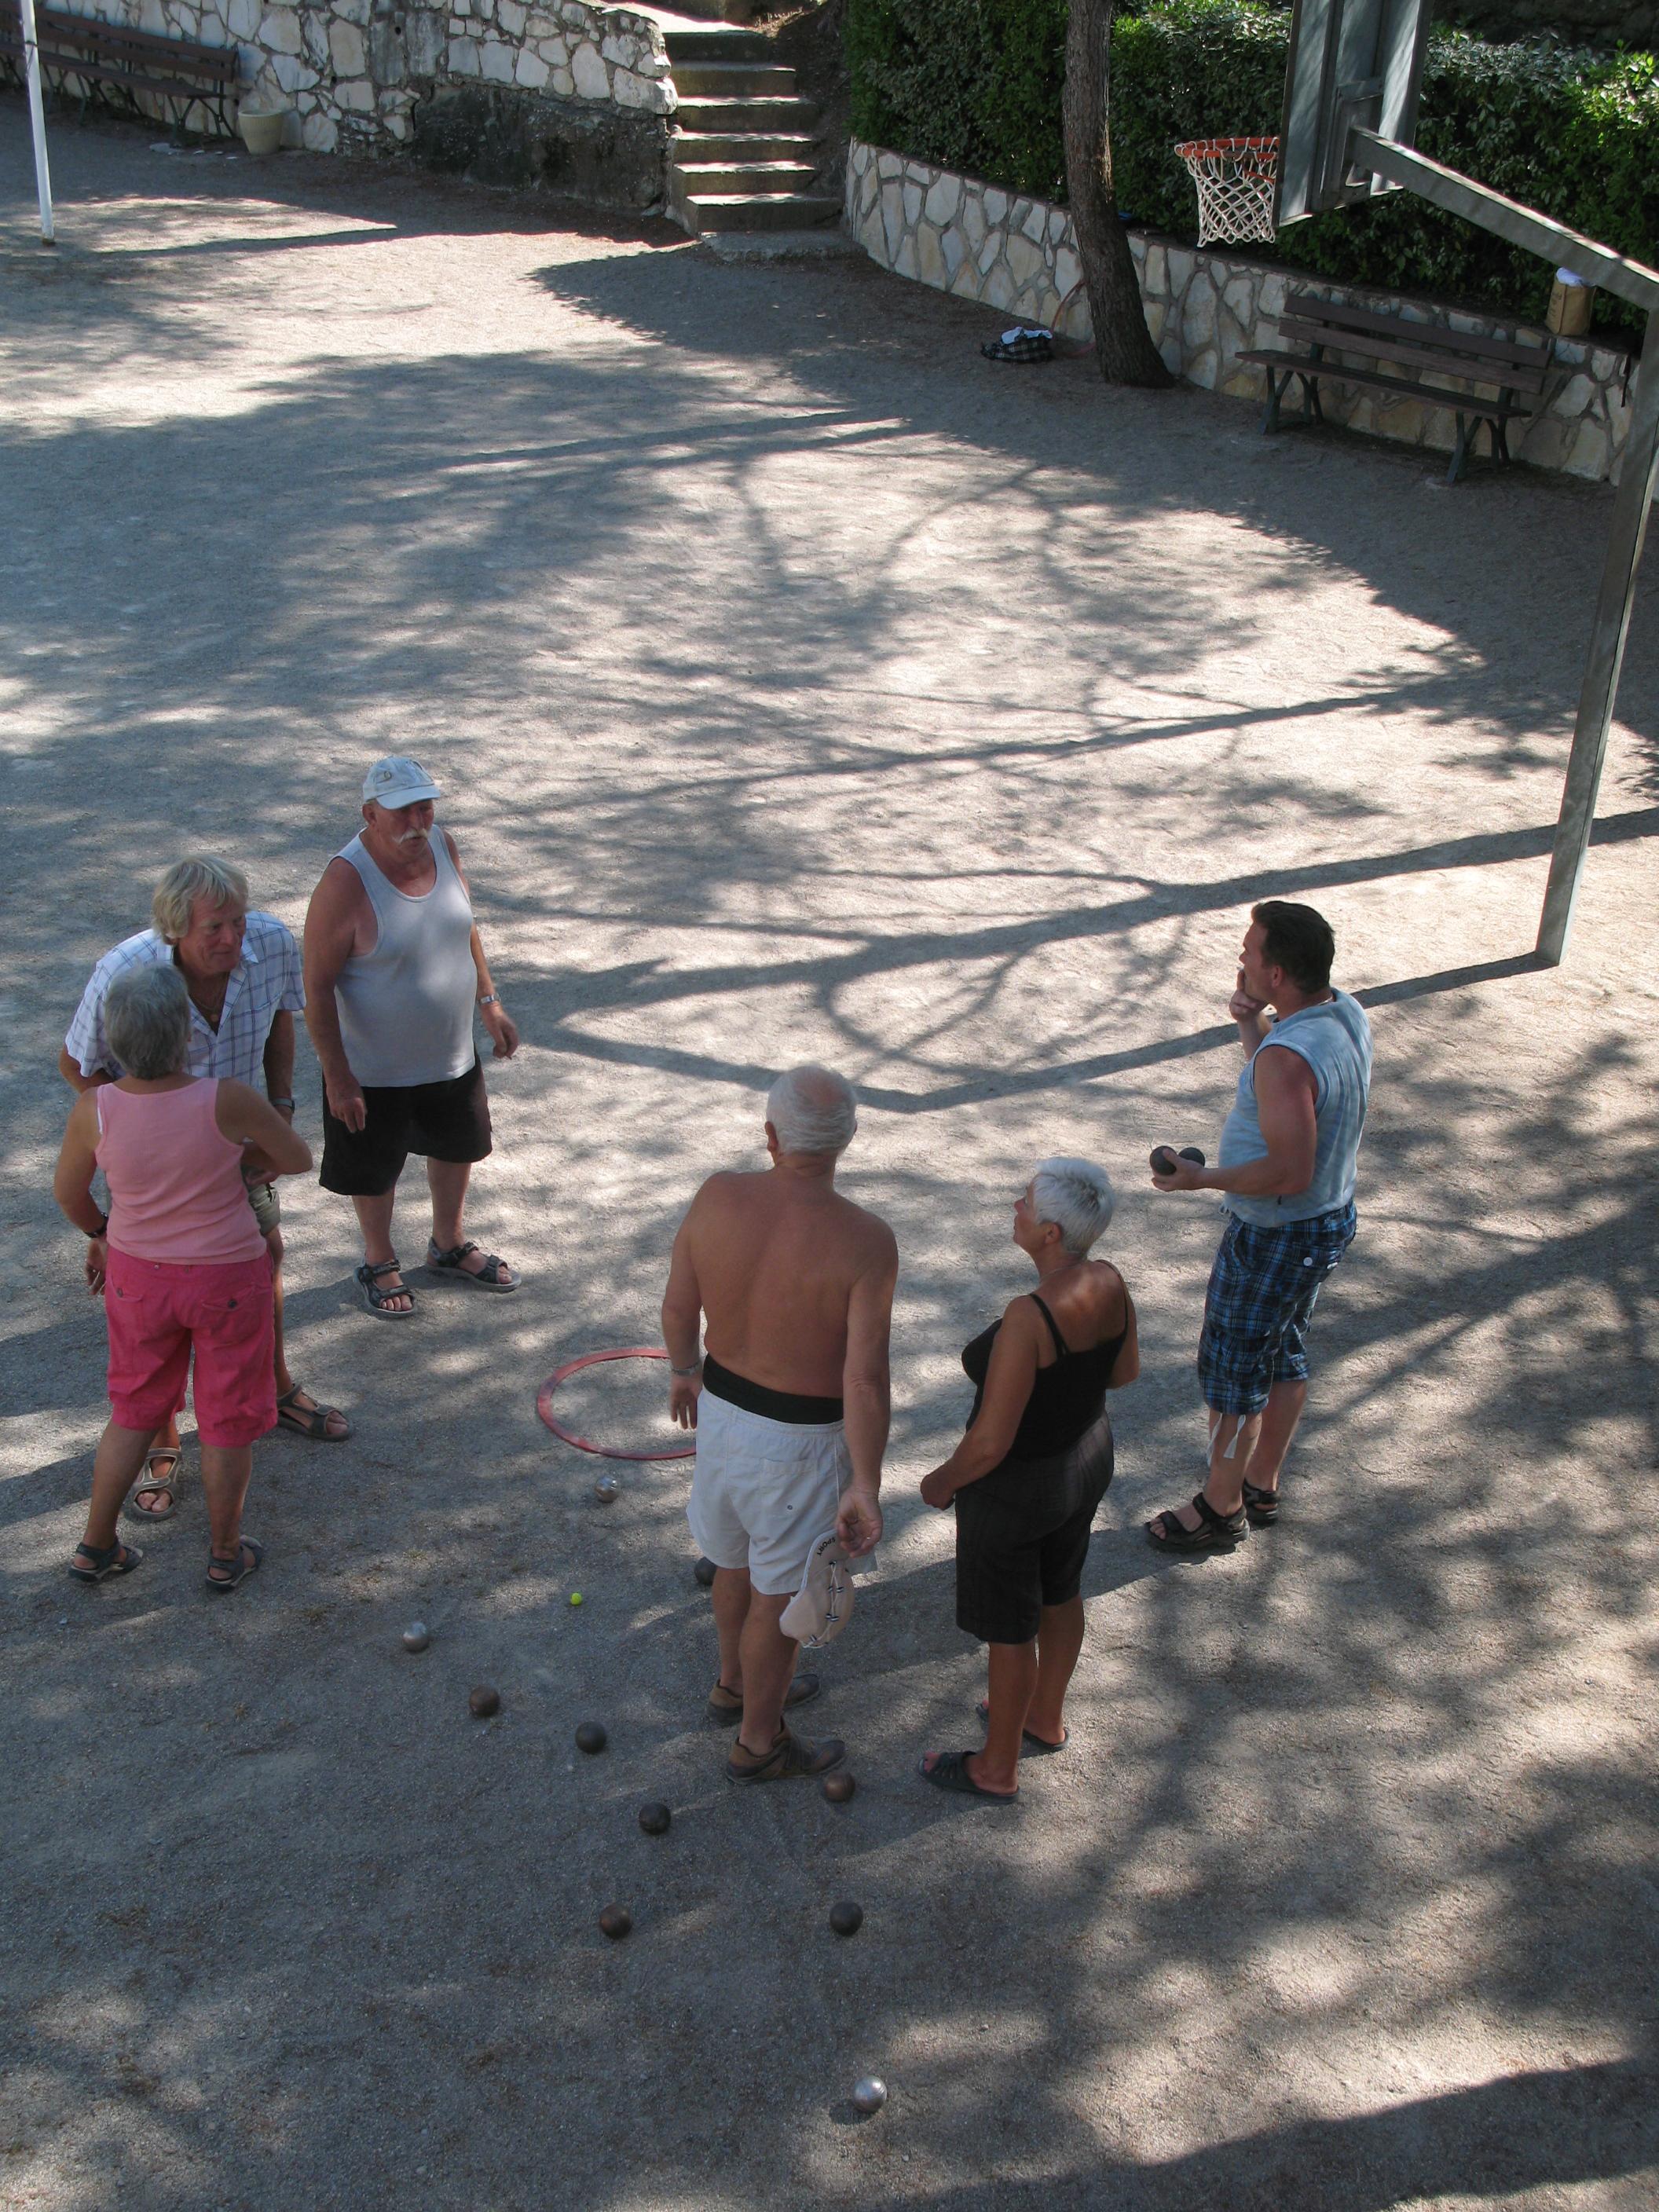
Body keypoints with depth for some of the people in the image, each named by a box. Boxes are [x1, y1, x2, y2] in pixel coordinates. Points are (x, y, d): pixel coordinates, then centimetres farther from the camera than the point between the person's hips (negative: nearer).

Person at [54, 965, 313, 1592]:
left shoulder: (93, 1110, -20)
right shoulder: (231, 1102, -28)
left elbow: (67, 1190, -1)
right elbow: (299, 1158, -10)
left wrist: (98, 1232, 20)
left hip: (139, 1275, 3)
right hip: (228, 1280, -3)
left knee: (135, 1412, 24)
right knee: (228, 1420, 17)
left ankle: (95, 1547, 35)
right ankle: (225, 1555, 32)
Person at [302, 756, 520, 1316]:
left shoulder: (443, 846, -8)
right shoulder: (346, 881, -27)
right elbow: (317, 986, -23)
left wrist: (489, 1003, 11)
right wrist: (337, 1076, -22)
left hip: (452, 1055, 6)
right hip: (376, 1070, -6)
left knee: (458, 1147, 25)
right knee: (376, 1169, 15)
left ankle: (450, 1246, 50)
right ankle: (378, 1263, 41)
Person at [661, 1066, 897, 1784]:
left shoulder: (717, 1198, -15)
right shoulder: (864, 1240, -26)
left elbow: (677, 1307, -1)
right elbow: (866, 1380, -27)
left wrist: (684, 1369, 19)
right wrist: (865, 1488, -18)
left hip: (722, 1408, 5)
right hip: (800, 1442, -5)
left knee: (737, 1559, 29)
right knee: (782, 1593, 17)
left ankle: (737, 1685, 54)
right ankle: (759, 1744, 37)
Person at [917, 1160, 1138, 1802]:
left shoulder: (1028, 1318, -37)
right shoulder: (1111, 1284, -15)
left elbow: (991, 1442, -30)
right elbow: (1125, 1371, 5)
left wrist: (943, 1481, -11)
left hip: (1016, 1490, -8)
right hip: (1088, 1460, 8)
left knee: (1008, 1629, 14)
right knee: (1059, 1596, 28)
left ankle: (997, 1769, 36)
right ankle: (1046, 1719, 53)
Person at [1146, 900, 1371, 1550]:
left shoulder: (1287, 1055, -33)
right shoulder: (1347, 1013, -3)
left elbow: (1289, 1171, -34)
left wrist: (1201, 1178, -23)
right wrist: (1252, 1023, -1)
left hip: (1274, 1238, -10)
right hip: (1329, 1220, 10)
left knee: (1231, 1373, 9)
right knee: (1284, 1358, 24)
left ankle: (1221, 1509, 27)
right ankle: (1262, 1489, 42)